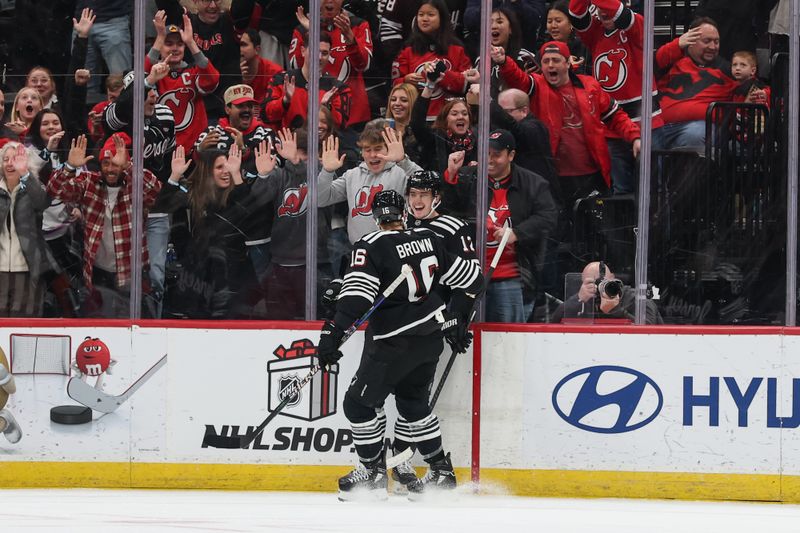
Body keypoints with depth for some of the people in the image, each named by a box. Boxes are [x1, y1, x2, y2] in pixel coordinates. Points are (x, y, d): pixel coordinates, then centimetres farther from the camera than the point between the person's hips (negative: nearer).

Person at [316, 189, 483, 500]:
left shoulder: (371, 247, -13)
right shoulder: (429, 239, 5)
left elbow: (357, 293, -25)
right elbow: (471, 279, 10)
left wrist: (333, 332, -28)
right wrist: (456, 320, 20)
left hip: (394, 343, -7)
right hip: (431, 337, 7)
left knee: (359, 403, 7)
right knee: (413, 403, 22)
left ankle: (373, 472, 10)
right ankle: (441, 472, 22)